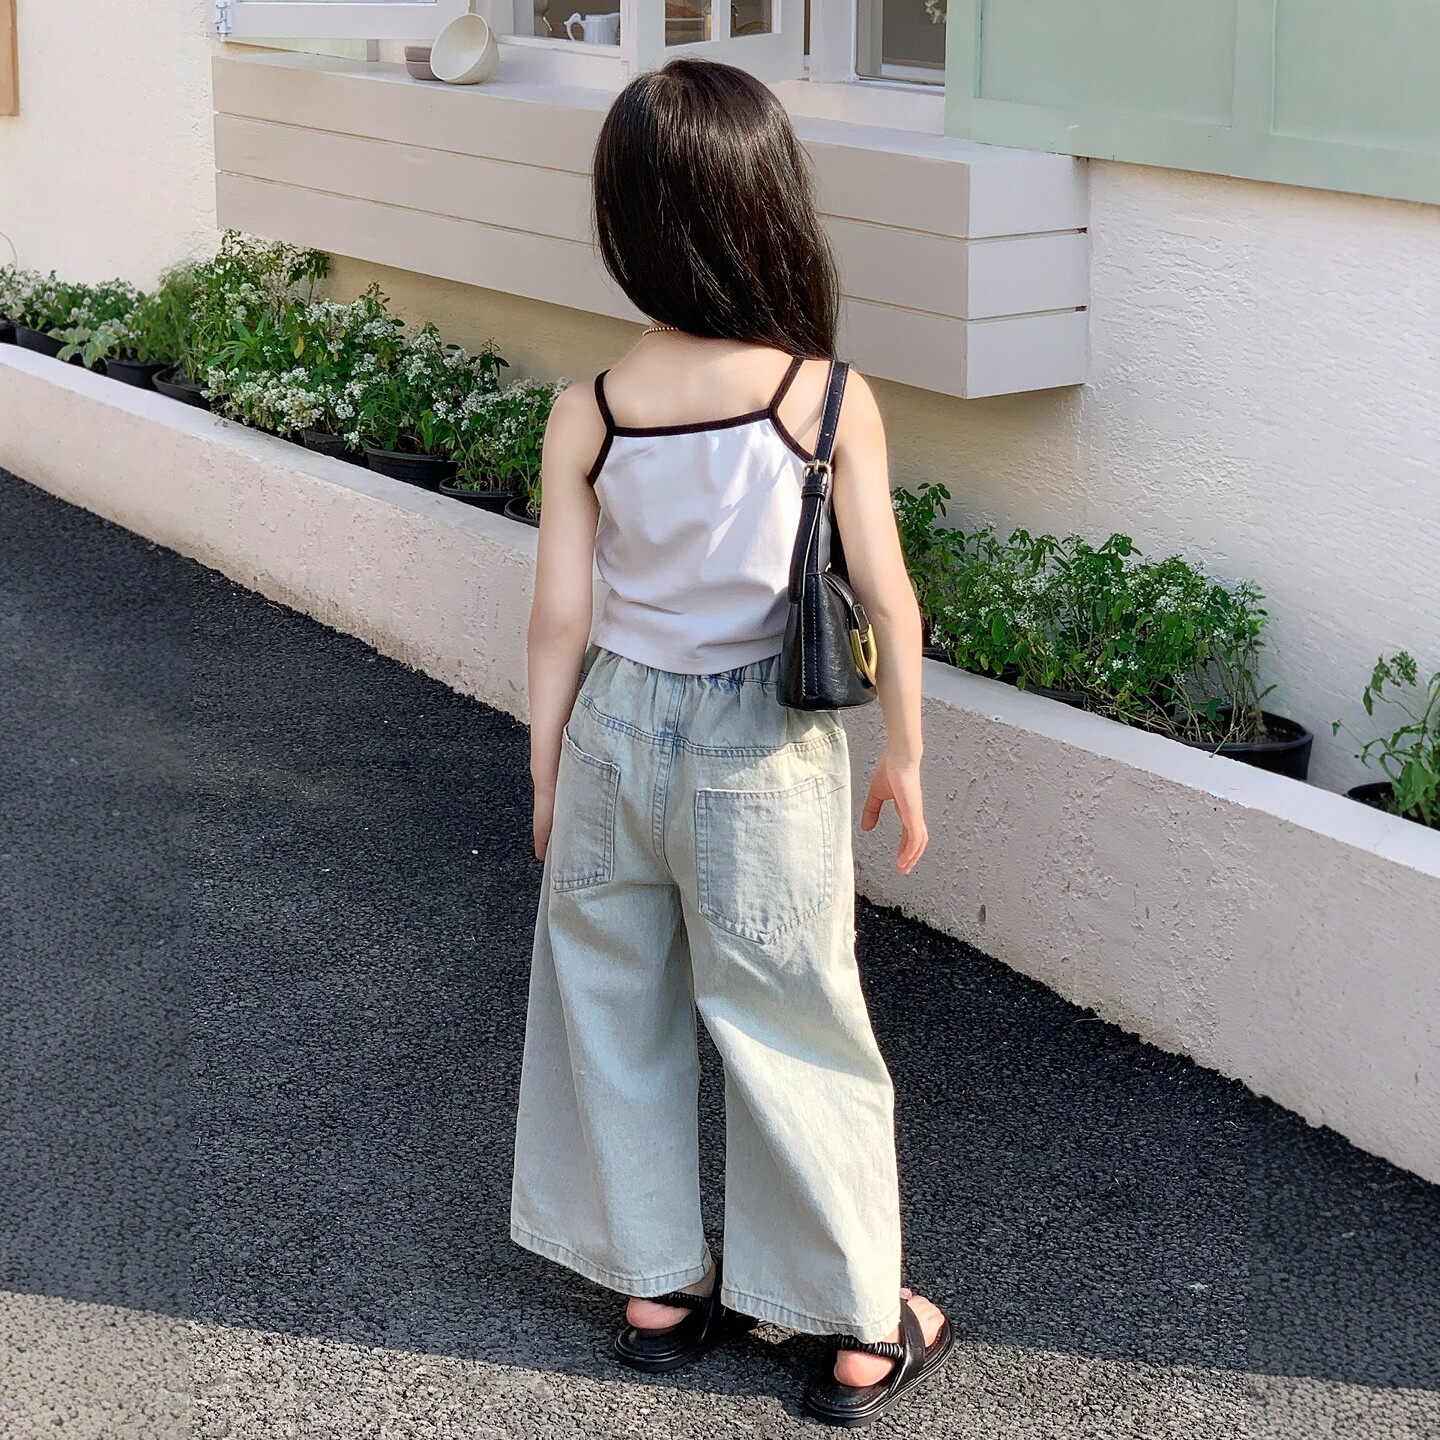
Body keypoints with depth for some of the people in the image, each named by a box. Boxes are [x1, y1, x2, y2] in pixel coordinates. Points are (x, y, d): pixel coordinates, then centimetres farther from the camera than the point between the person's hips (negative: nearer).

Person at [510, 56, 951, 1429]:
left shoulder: (586, 415, -10)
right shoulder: (830, 399, -16)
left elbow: (558, 615, -4)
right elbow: (889, 603, -12)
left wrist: (547, 772, 8)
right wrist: (903, 756, 3)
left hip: (617, 731, 2)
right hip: (763, 752, -2)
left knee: (613, 1007, 19)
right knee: (790, 1030, 10)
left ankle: (658, 1286, 31)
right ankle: (864, 1329, 21)